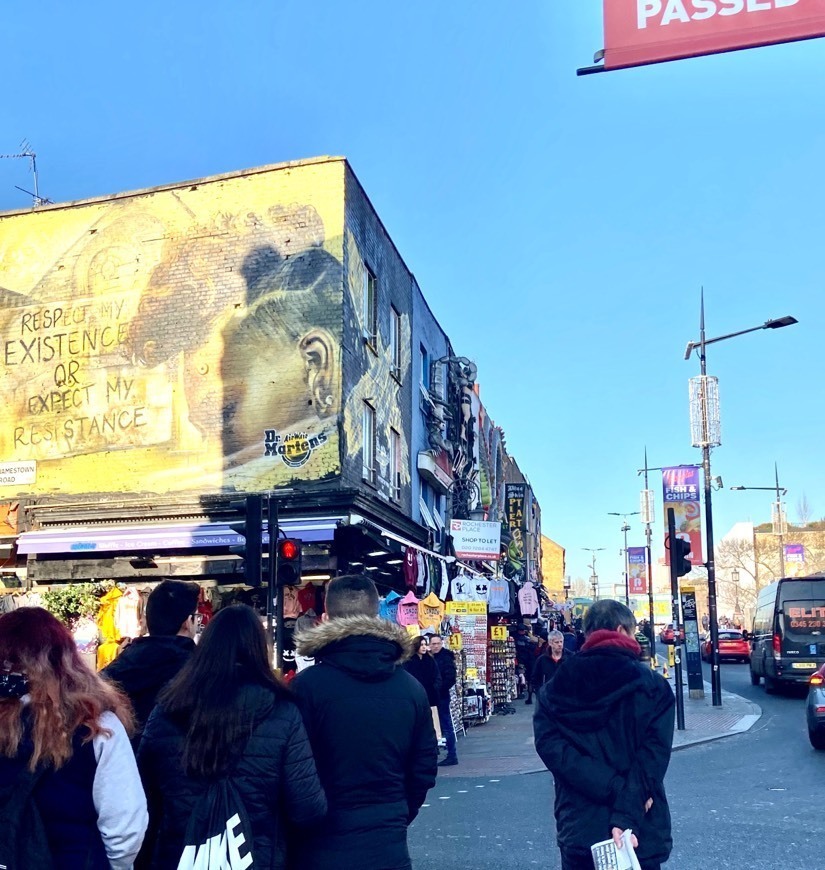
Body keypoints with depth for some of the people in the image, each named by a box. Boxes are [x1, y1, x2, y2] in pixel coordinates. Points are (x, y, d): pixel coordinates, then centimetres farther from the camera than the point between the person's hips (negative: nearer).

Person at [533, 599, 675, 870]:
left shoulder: (553, 692, 3)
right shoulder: (653, 687, -5)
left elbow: (551, 747, -11)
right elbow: (653, 755, -17)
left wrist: (615, 789, -15)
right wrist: (626, 815, -21)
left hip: (577, 832, 2)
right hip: (641, 835, -2)